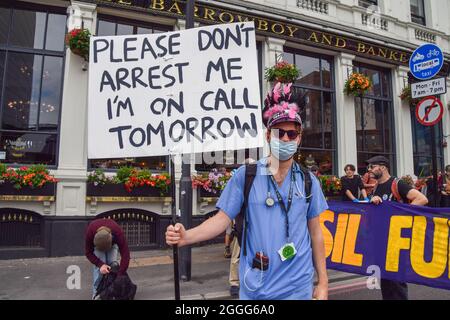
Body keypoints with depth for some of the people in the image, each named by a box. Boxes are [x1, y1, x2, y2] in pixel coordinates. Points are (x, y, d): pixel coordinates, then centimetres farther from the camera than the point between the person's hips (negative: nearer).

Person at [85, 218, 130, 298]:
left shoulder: (118, 233, -43)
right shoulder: (90, 232, -40)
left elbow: (125, 255, -38)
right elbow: (89, 253, -25)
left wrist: (119, 275, -41)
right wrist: (100, 264, -37)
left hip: (113, 242, 0)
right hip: (97, 241, 0)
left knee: (113, 263, -14)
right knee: (99, 265, -17)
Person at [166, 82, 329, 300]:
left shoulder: (308, 181, -1)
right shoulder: (245, 175, -7)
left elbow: (315, 232, 5)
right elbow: (222, 219, -8)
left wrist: (323, 282, 6)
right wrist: (186, 237, -25)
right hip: (255, 286, -1)